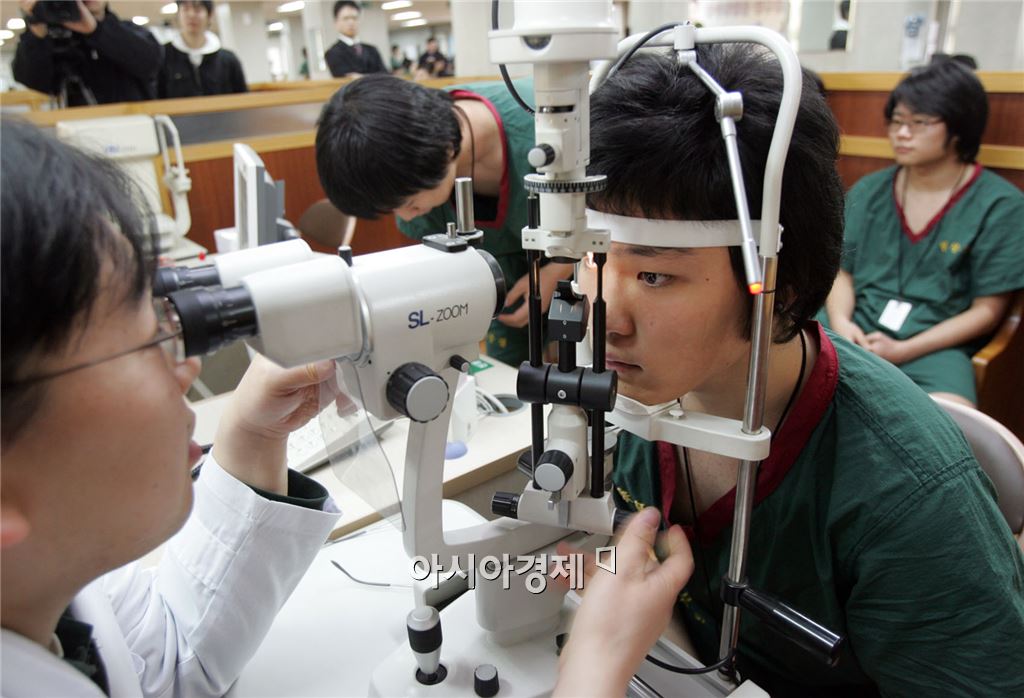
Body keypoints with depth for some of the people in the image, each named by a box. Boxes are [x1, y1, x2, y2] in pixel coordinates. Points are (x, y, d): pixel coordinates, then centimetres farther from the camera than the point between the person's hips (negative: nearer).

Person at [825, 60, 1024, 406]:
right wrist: (840, 322, -10)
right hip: (858, 333, 3)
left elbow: (987, 310, -1)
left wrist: (904, 350, -13)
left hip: (935, 345, -3)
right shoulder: (867, 192, 12)